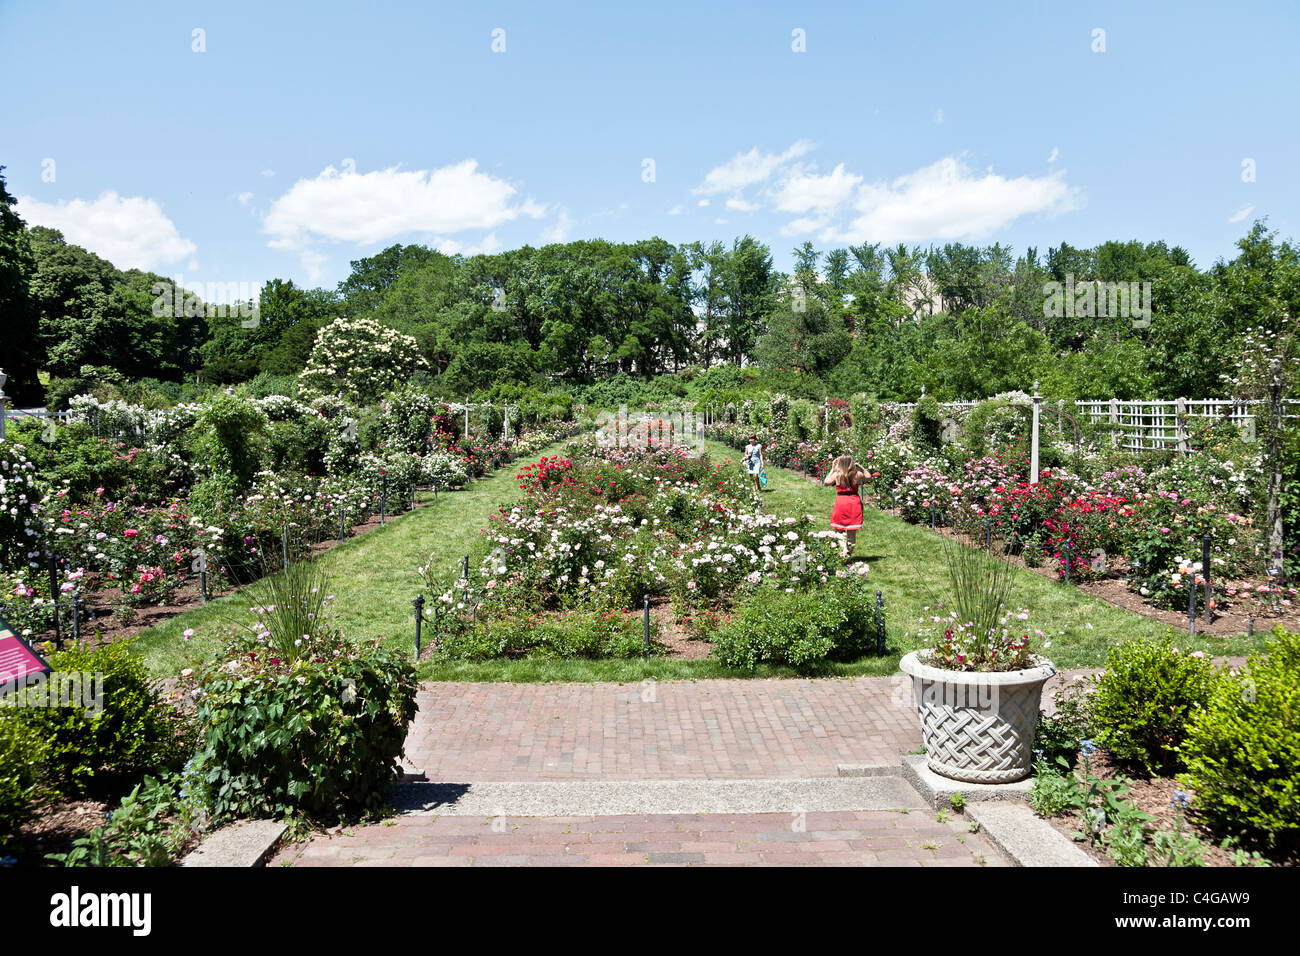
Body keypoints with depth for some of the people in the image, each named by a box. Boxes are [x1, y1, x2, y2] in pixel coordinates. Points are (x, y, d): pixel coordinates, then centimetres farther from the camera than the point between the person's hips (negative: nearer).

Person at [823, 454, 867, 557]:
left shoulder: (836, 475, -8)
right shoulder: (858, 474, -2)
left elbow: (826, 483, 7)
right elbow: (867, 476, 19)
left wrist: (832, 469, 10)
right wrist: (860, 467, 16)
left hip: (841, 501, -2)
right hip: (854, 502, 2)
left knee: (839, 530, 8)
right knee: (852, 531, 9)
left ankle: (844, 549, -14)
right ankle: (849, 552, 10)